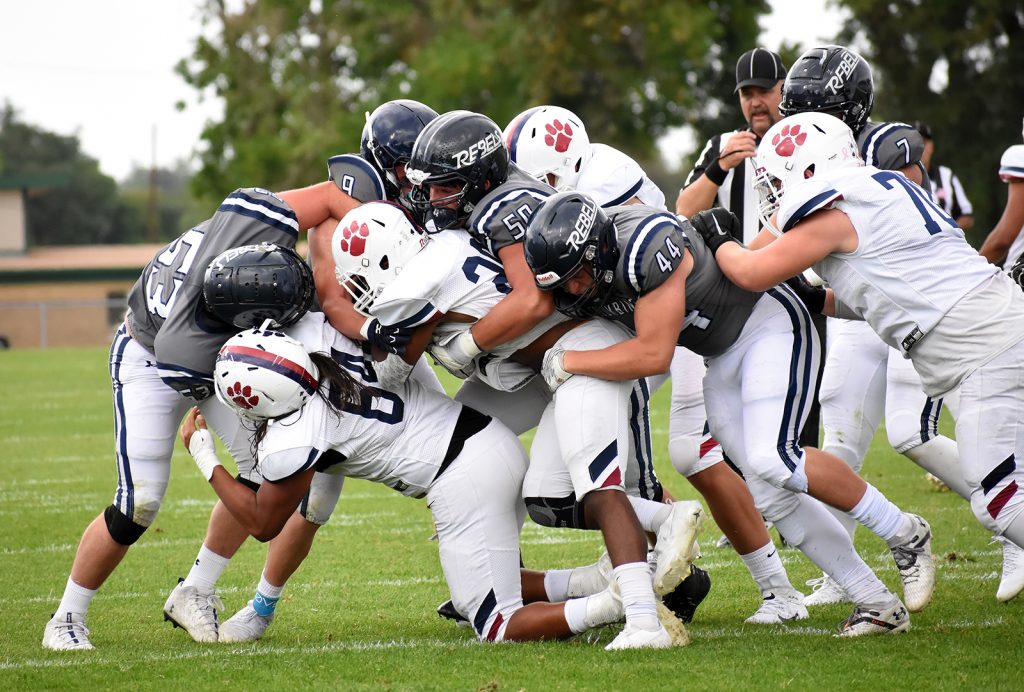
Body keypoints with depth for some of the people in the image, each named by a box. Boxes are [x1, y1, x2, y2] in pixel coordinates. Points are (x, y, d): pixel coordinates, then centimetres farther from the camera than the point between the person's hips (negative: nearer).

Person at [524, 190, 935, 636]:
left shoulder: (648, 244, -33)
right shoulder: (569, 277, -9)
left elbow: (653, 355, -30)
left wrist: (567, 363, -23)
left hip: (770, 325, -8)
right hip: (723, 359, 8)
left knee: (772, 461, -25)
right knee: (770, 497, -3)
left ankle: (904, 534, -8)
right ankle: (878, 604, 2)